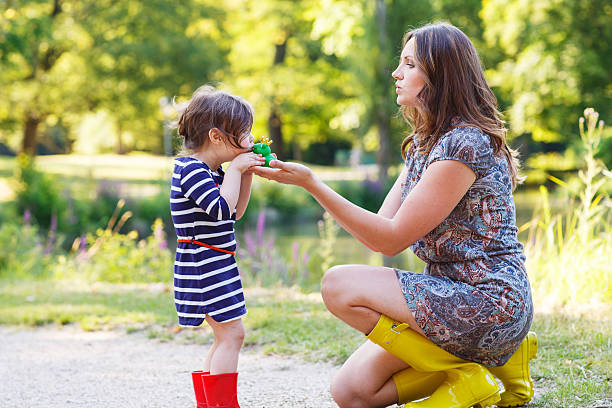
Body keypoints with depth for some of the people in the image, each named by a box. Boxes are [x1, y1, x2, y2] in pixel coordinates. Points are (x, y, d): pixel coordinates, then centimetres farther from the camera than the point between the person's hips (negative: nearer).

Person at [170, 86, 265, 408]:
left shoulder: (212, 172, 14)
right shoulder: (191, 170, -17)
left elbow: (235, 212, 20)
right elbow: (222, 208, -27)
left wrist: (247, 175, 9)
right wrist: (235, 169, -16)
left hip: (217, 266, 11)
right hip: (204, 267, -11)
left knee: (226, 338, 15)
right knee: (231, 333, -13)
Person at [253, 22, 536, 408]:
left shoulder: (465, 144, -18)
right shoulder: (425, 142, 14)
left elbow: (392, 238, -18)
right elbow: (383, 226, 7)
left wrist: (313, 184, -20)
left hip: (488, 303, -9)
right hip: (454, 296, 9)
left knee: (339, 285, -17)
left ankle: (465, 376, -9)